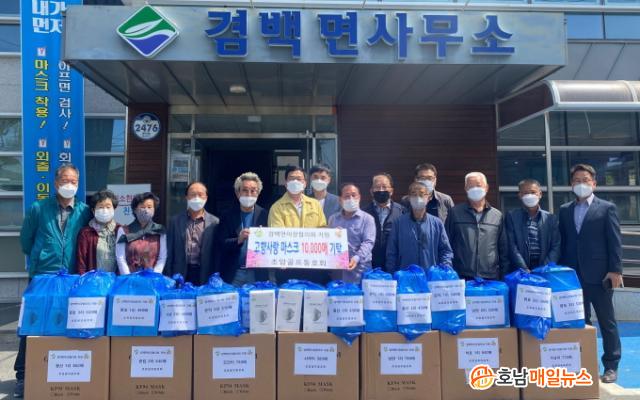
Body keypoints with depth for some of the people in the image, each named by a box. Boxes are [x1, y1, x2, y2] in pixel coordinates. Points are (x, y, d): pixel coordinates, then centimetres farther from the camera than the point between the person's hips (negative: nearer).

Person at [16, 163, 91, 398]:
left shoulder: (85, 211, 2)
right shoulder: (38, 208, 1)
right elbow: (25, 240, 11)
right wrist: (38, 259, 14)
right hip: (41, 276, -1)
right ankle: (23, 375, 15)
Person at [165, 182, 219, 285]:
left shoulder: (214, 222, 1)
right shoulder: (175, 220, 6)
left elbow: (217, 254, 1)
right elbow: (170, 252, 6)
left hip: (205, 278, -1)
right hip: (180, 276, 1)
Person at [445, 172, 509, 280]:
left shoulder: (497, 216, 10)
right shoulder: (455, 213, 5)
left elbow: (504, 250, 13)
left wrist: (504, 277, 8)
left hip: (491, 278, 2)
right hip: (461, 278, -1)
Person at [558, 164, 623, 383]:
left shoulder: (607, 208, 1)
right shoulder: (564, 210, 11)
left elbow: (615, 241, -4)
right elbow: (562, 241, 11)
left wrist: (615, 270, -11)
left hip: (599, 274, -3)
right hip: (573, 275, 3)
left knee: (607, 321, 7)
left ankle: (611, 366, 18)